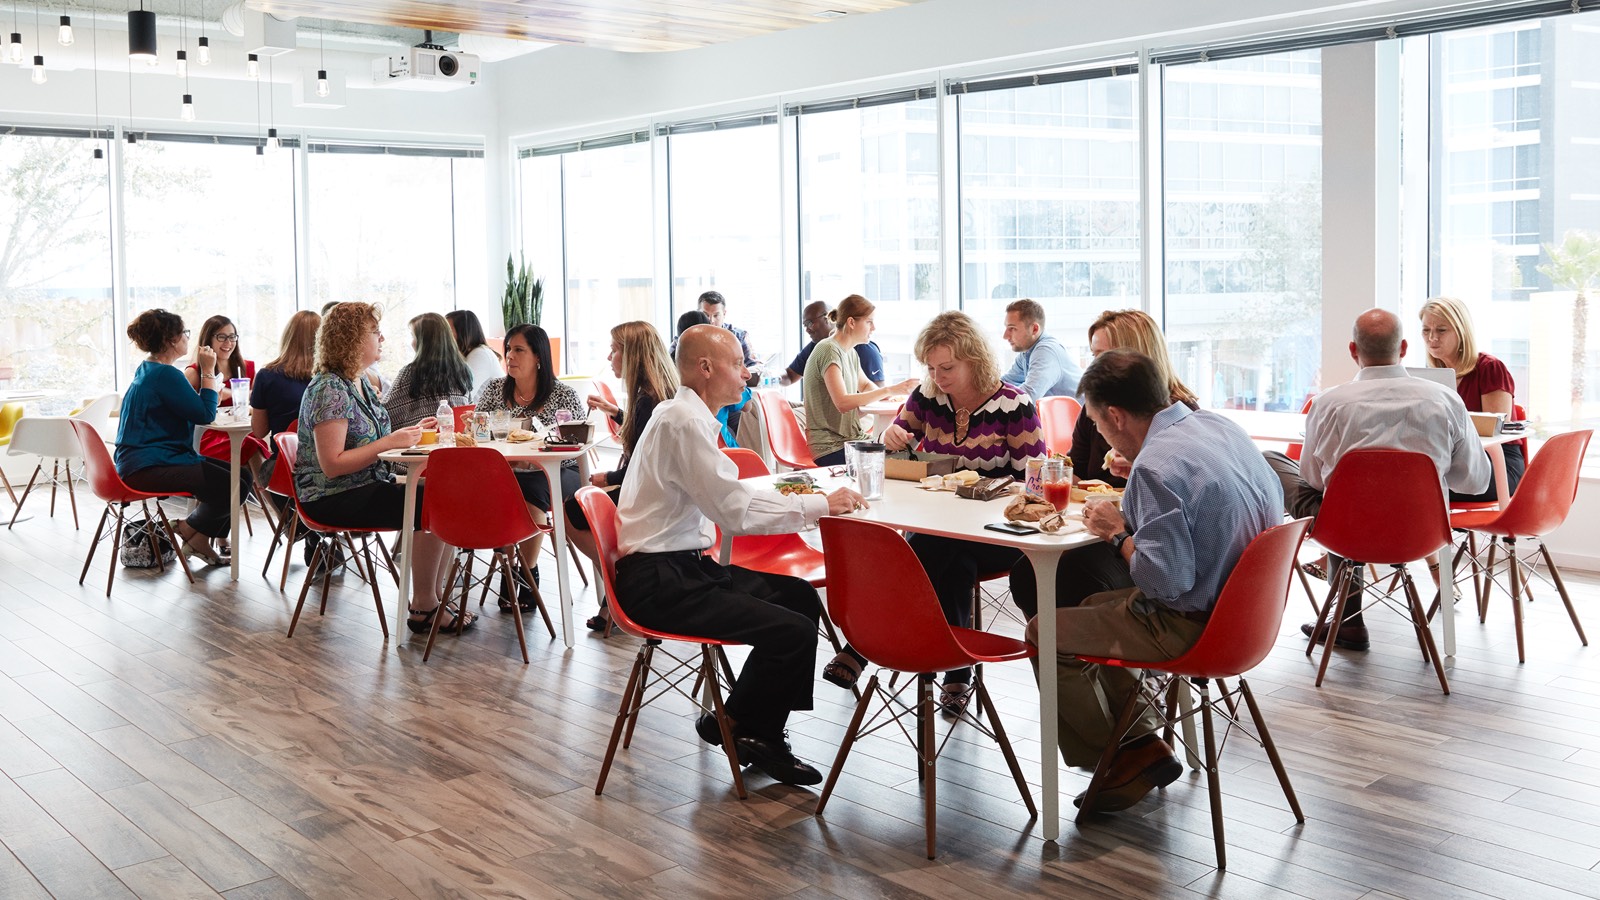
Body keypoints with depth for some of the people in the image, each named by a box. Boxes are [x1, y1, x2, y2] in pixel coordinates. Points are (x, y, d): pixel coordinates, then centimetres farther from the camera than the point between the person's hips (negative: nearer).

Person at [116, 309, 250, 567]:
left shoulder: (148, 370, 16)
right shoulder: (165, 374, -17)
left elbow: (190, 404, 18)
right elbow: (205, 414, -16)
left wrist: (200, 370, 13)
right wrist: (208, 371, -9)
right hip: (149, 469, -11)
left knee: (241, 475, 6)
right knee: (234, 486, -19)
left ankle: (199, 539, 11)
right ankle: (191, 529, 5)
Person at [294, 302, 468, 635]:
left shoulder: (360, 382, 13)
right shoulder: (330, 389, -16)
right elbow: (332, 464, -21)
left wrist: (409, 432, 7)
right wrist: (388, 442, -24)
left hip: (368, 485, 9)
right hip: (332, 498, -9)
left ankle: (435, 597, 1)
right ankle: (422, 609, -10)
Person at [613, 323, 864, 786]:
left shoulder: (684, 415, 16)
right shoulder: (684, 421, -17)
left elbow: (721, 496, 22)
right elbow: (735, 511, -22)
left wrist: (782, 490, 9)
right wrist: (822, 505, -15)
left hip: (684, 566, 11)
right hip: (658, 582, -11)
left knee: (802, 597, 7)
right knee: (793, 632, -20)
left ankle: (759, 731, 13)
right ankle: (734, 726, 4)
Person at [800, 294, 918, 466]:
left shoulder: (850, 353, 14)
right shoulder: (829, 350, -13)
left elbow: (865, 385, 32)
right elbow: (842, 403, -25)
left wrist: (884, 394, 9)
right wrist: (889, 390, -24)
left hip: (854, 437, 9)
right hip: (830, 447, -9)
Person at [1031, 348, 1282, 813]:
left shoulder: (1157, 466, -26)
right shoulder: (1219, 425, 2)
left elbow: (1165, 581, -29)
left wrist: (1118, 533, -12)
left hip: (1193, 626, -10)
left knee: (1045, 635, -1)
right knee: (1090, 608, 25)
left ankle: (1118, 759, 14)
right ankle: (1142, 742, 23)